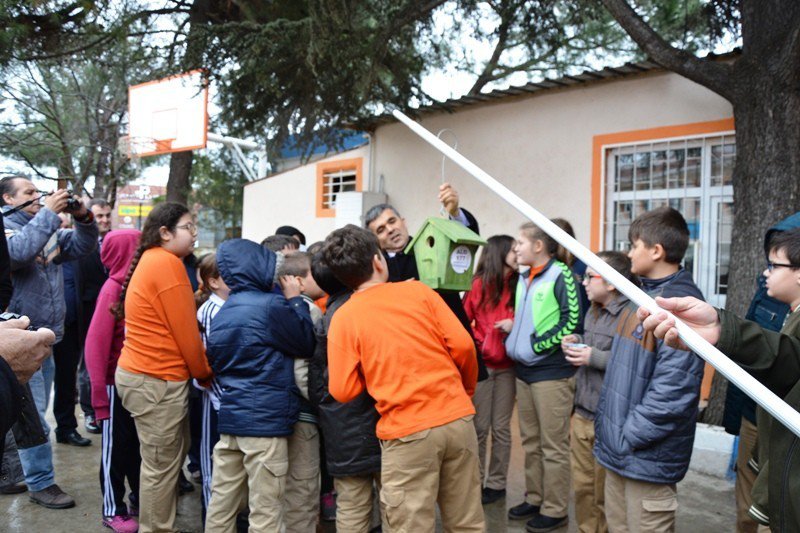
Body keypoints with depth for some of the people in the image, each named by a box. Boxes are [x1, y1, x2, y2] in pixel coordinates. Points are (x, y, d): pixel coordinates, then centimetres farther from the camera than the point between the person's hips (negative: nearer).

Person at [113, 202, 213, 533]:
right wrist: (204, 373, -2)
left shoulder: (151, 260, 15)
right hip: (157, 380, -10)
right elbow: (185, 332, -15)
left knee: (166, 459, 18)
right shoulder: (167, 263, -16)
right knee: (162, 465, 1)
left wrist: (195, 372, 13)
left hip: (142, 373, 10)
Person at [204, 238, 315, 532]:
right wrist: (295, 300, 4)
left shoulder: (223, 312, 11)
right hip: (265, 419, -7)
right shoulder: (272, 306, -14)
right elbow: (306, 344, -3)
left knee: (222, 500, 13)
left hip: (230, 417, 8)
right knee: (265, 509, 2)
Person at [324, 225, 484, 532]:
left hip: (406, 432, -3)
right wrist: (467, 390, 16)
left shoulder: (344, 318, -2)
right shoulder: (418, 290, 3)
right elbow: (462, 345, -1)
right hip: (458, 418, 3)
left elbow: (343, 390, -4)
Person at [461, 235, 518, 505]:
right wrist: (478, 345, -11)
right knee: (479, 427, 5)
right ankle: (474, 482, 18)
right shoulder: (479, 284, -4)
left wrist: (515, 325, -11)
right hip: (481, 364, -2)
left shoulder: (519, 285, 3)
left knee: (501, 427, 8)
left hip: (507, 366, 2)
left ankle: (496, 483, 20)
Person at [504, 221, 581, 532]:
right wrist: (513, 337, 9)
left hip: (552, 373, -8)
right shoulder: (523, 277, 13)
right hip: (523, 371, 8)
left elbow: (572, 320, -18)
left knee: (553, 446, 2)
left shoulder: (560, 275, -11)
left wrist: (539, 345, -17)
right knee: (531, 442, 16)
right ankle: (534, 499, 29)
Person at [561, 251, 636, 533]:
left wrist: (594, 357, -24)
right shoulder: (594, 310, 11)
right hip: (582, 414, 8)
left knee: (604, 492, 9)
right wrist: (577, 341, 7)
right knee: (582, 486, 18)